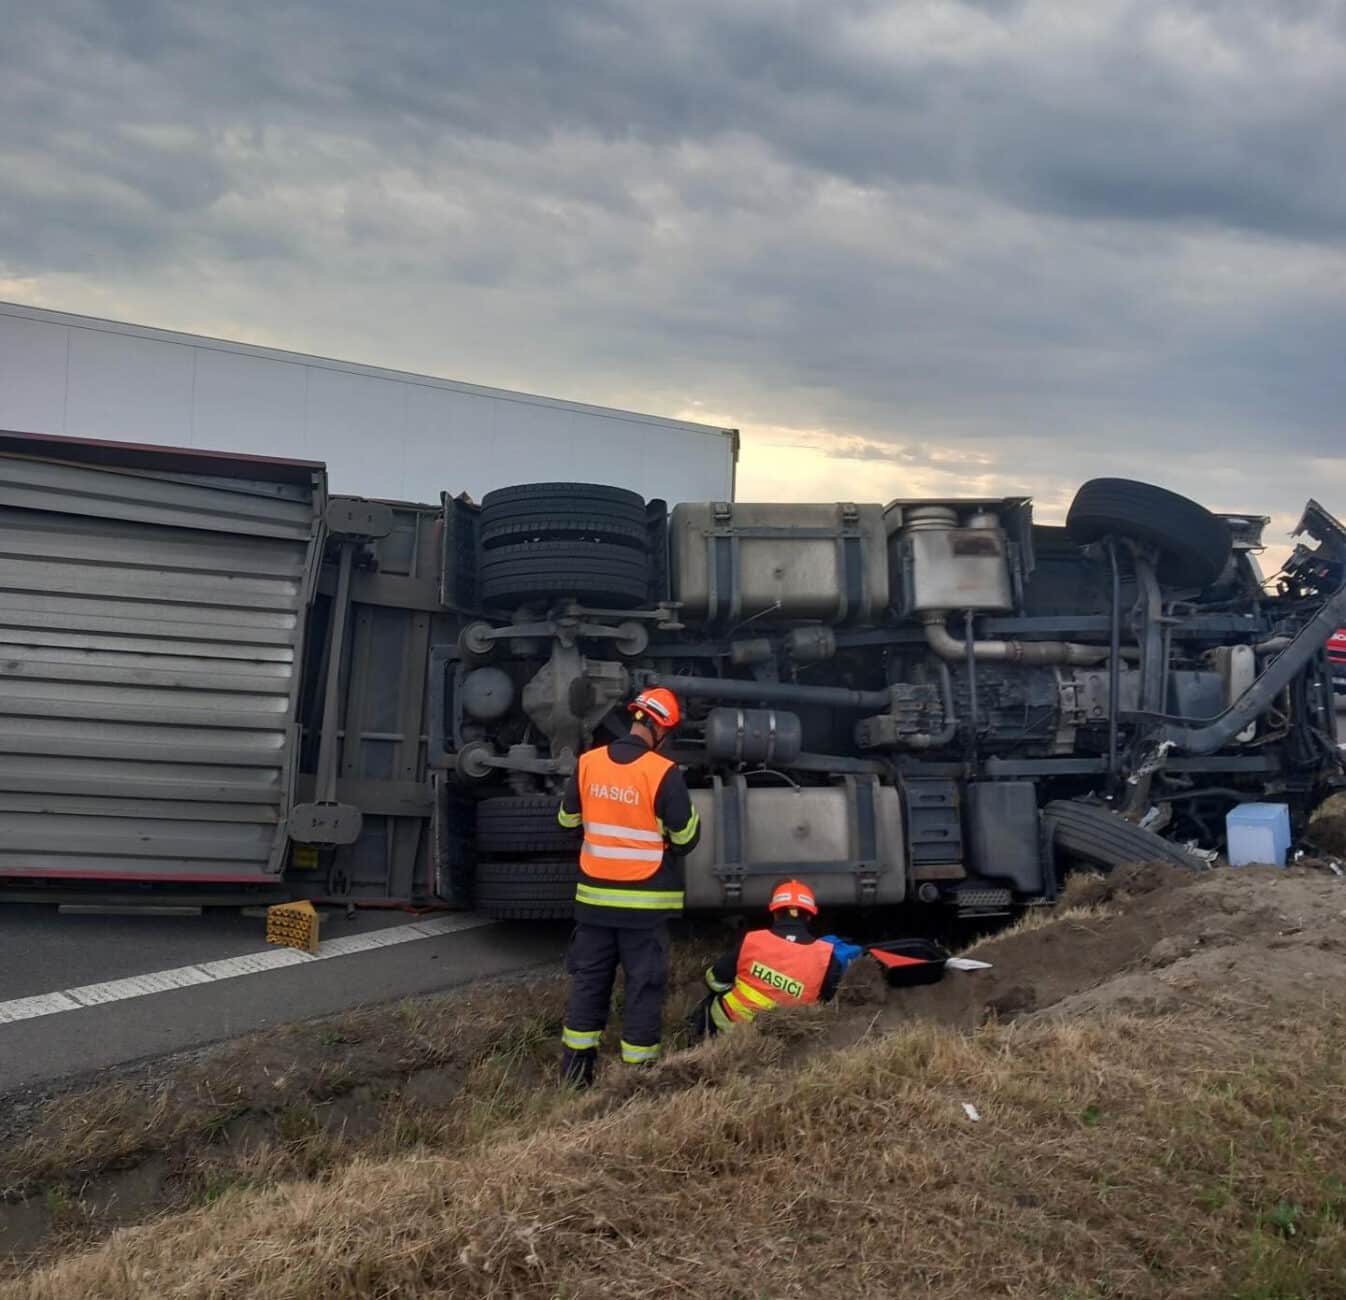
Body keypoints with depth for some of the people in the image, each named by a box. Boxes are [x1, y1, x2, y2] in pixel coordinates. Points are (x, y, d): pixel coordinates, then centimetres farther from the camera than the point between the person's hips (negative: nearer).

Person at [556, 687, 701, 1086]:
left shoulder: (588, 764, -3)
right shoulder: (663, 773, -16)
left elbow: (567, 818, 10)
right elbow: (686, 837, -11)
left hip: (594, 895, 4)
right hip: (644, 900, -4)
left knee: (589, 978, 15)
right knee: (644, 983, 7)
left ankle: (576, 1067, 21)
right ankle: (638, 1066, 13)